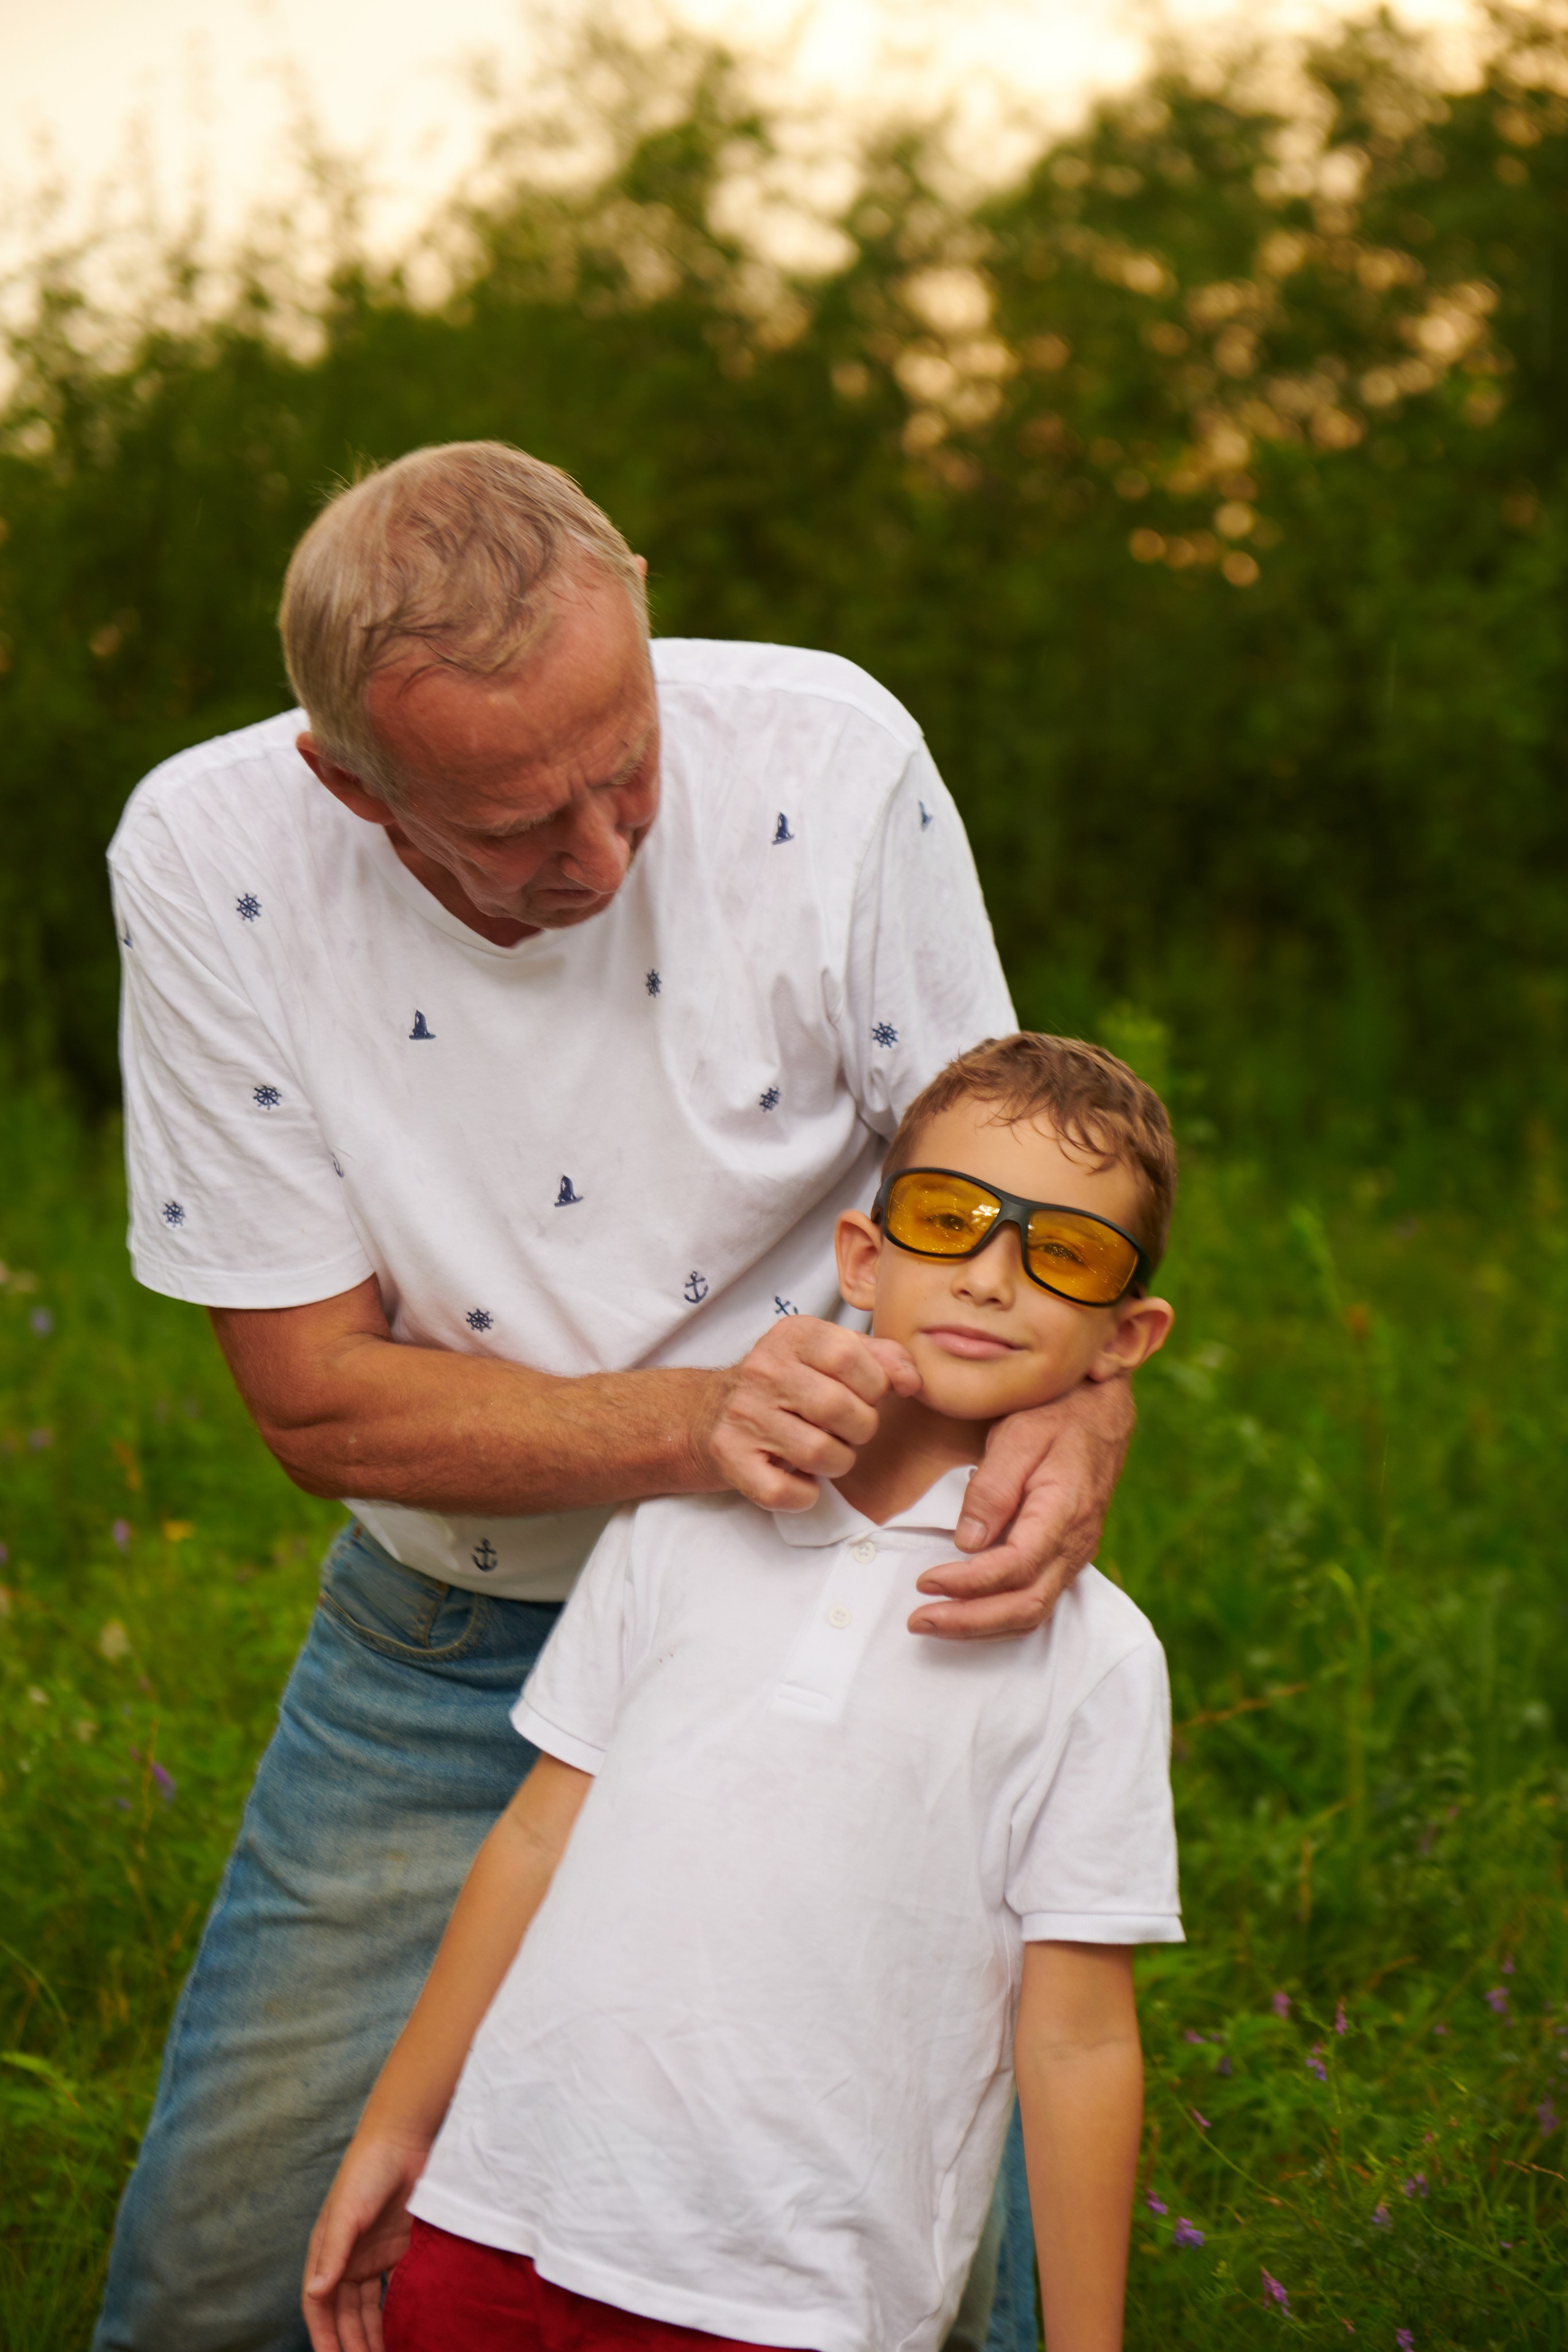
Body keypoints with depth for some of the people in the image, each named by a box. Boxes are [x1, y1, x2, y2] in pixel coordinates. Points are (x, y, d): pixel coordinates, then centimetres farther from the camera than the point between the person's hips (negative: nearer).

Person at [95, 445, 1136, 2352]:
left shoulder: (826, 759, -20)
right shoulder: (210, 859, -19)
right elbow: (319, 1396, -15)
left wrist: (1080, 1411, -29)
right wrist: (695, 1423, -30)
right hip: (446, 1645, 1)